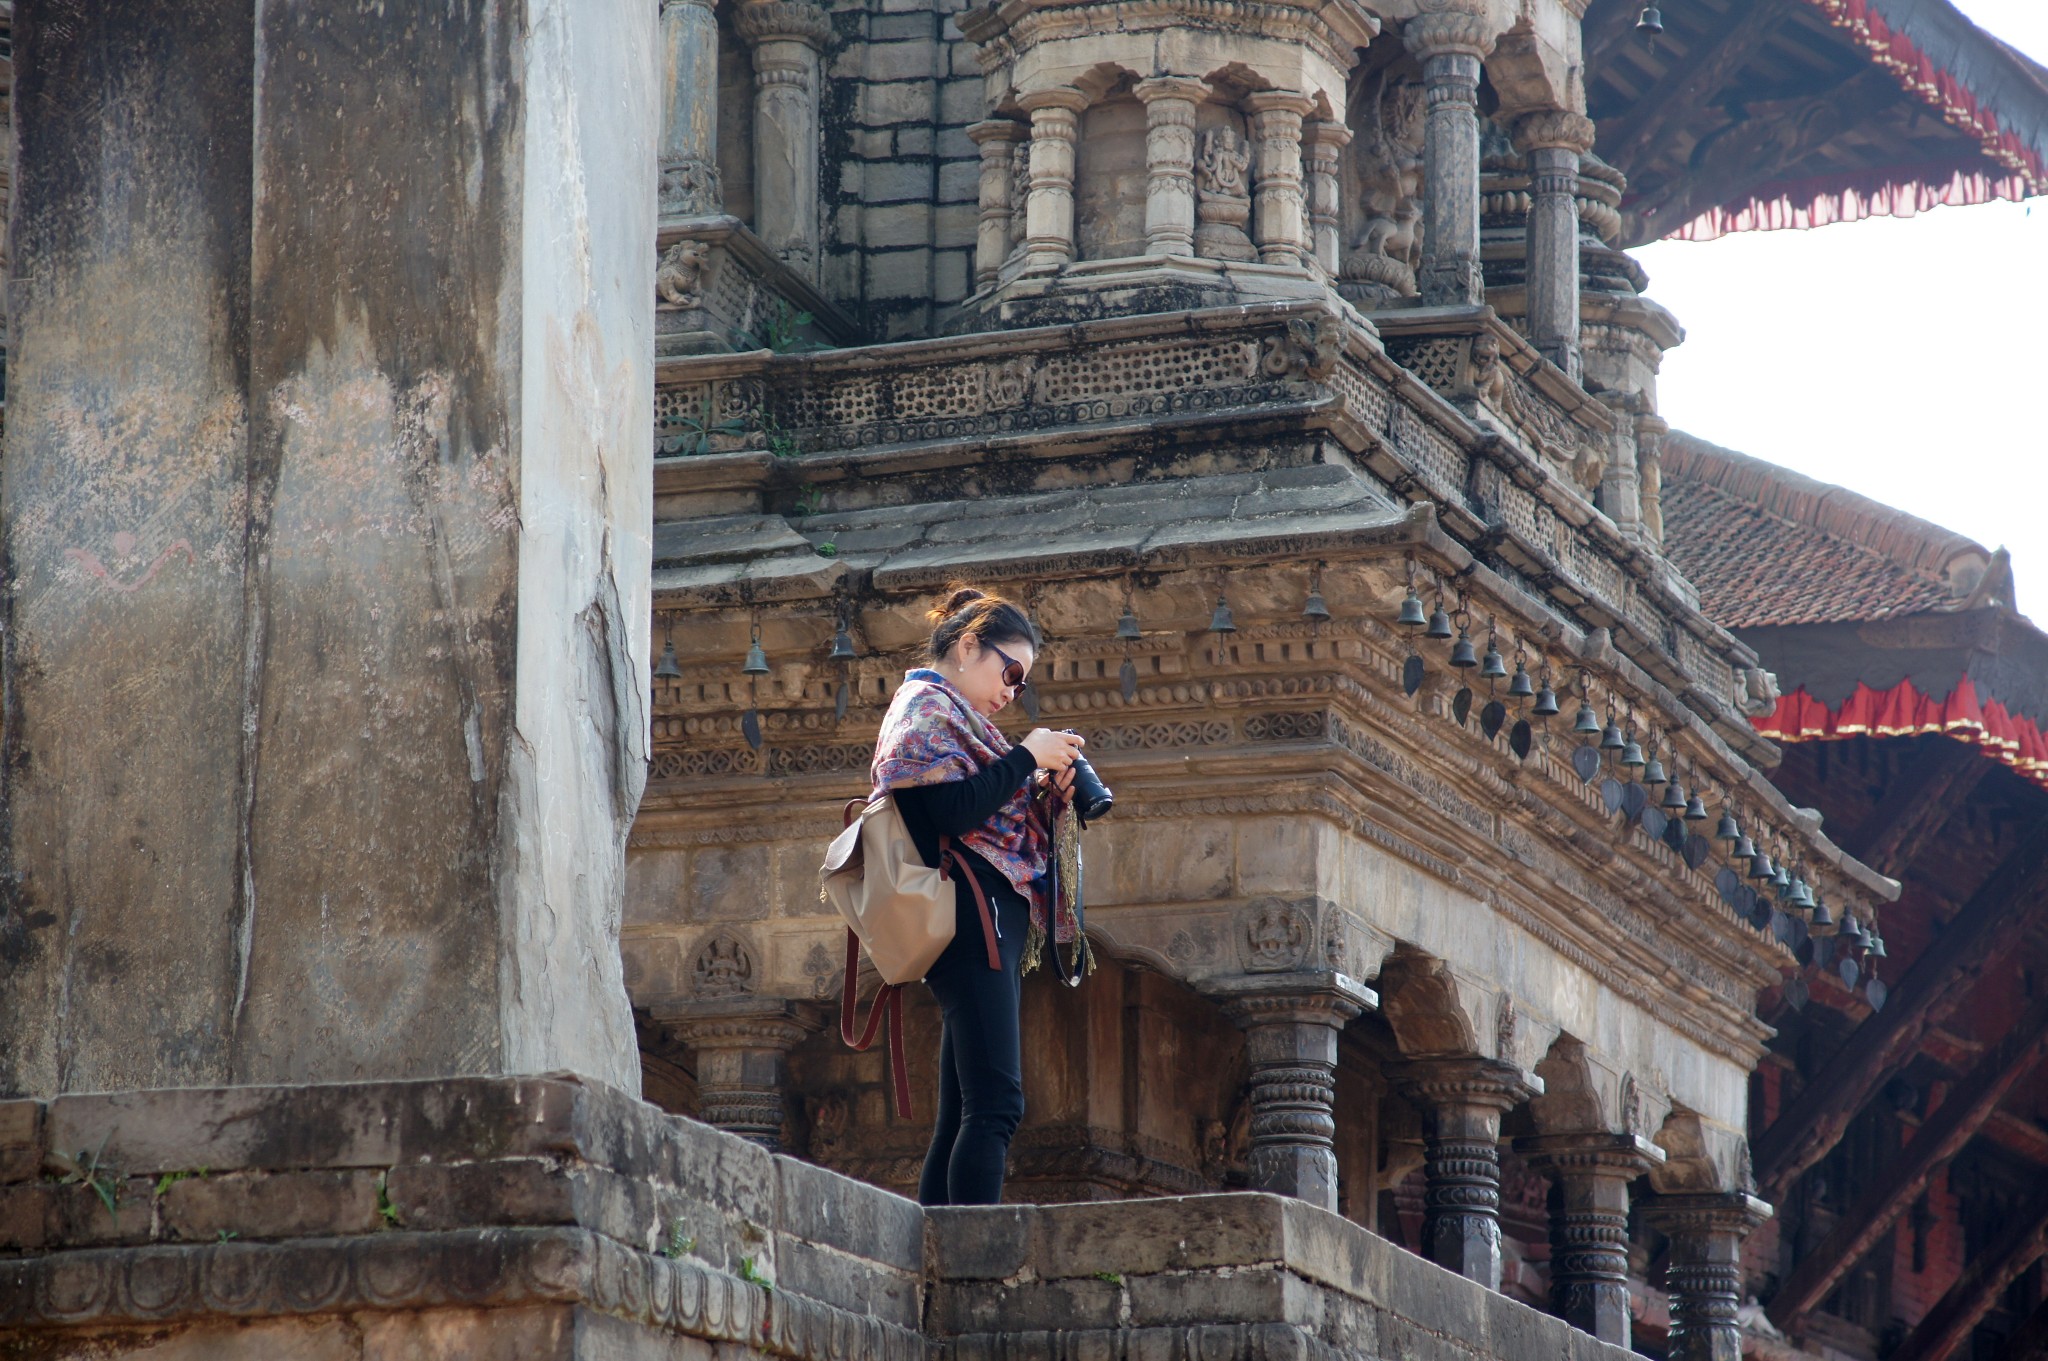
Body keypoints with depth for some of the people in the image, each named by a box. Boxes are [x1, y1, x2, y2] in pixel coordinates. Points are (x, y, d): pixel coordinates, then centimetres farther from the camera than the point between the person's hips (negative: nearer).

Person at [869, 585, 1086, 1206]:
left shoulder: (946, 712, 26)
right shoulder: (926, 707, -3)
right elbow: (953, 813, -18)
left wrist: (1043, 790, 9)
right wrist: (1027, 757, -9)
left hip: (986, 933, 11)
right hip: (974, 919, -11)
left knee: (961, 1119, 5)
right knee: (995, 1105, -20)